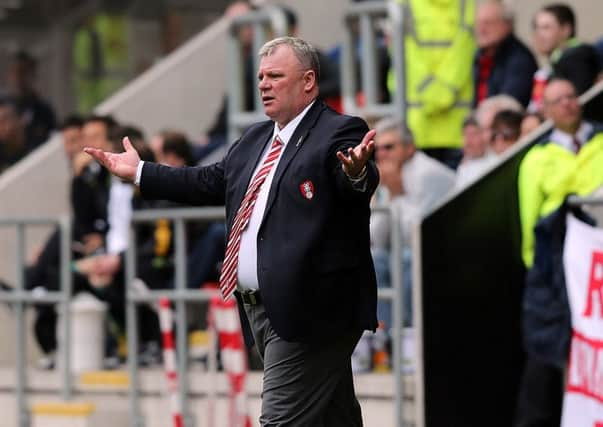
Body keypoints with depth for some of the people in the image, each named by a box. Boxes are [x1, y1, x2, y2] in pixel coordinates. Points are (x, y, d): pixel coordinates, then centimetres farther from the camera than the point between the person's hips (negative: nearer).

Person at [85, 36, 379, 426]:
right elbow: (210, 182, 25)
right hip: (261, 309, 9)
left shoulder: (340, 133, -9)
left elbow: (359, 185, -27)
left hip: (308, 311, -9)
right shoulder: (257, 139, 17)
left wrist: (356, 172, -51)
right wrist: (139, 172, 27)